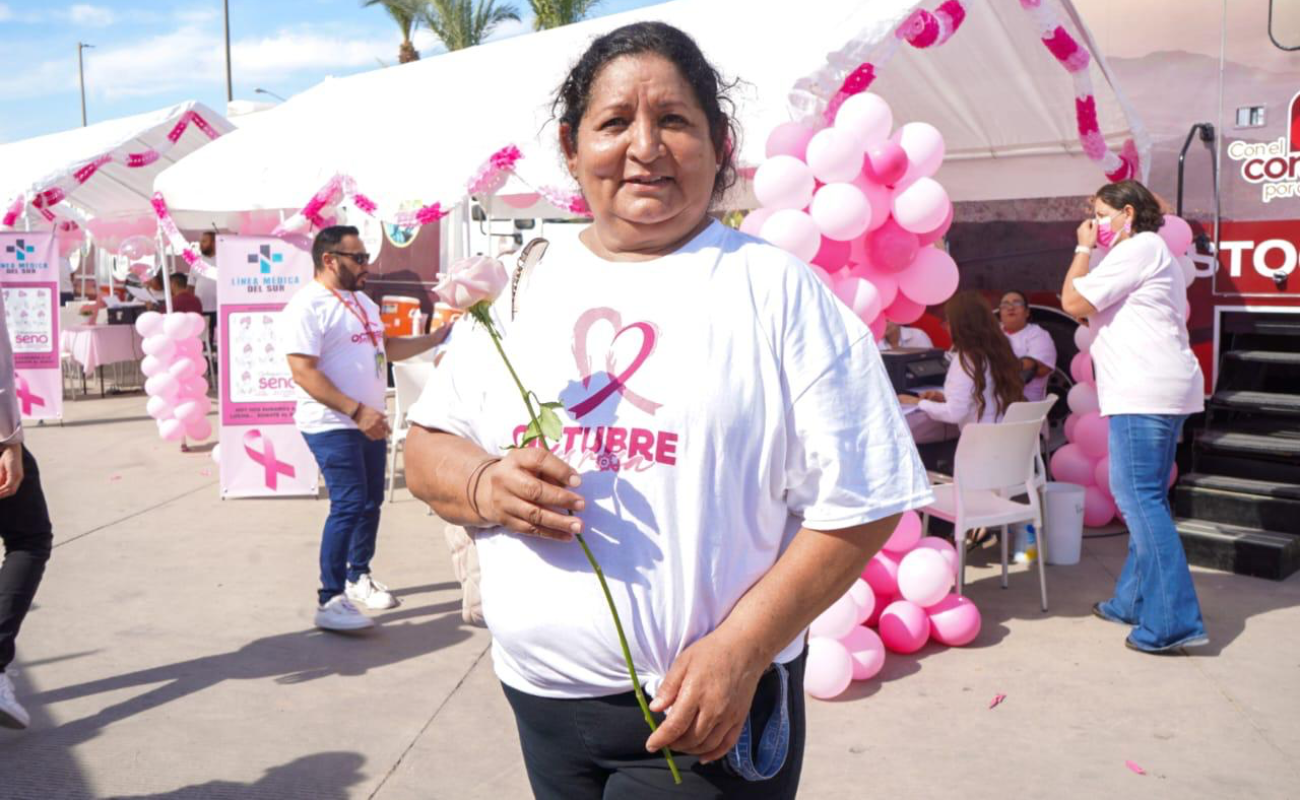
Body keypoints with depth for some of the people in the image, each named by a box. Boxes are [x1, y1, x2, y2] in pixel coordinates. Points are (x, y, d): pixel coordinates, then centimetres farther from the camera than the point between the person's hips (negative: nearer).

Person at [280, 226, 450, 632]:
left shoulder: (362, 301, 14)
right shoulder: (307, 306, -15)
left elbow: (387, 347, 23)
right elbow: (304, 372, -21)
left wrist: (436, 338, 12)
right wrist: (356, 411, -26)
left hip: (368, 422, 9)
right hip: (332, 425, -9)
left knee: (371, 502, 15)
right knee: (349, 505, -13)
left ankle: (358, 577, 33)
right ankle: (330, 601, -5)